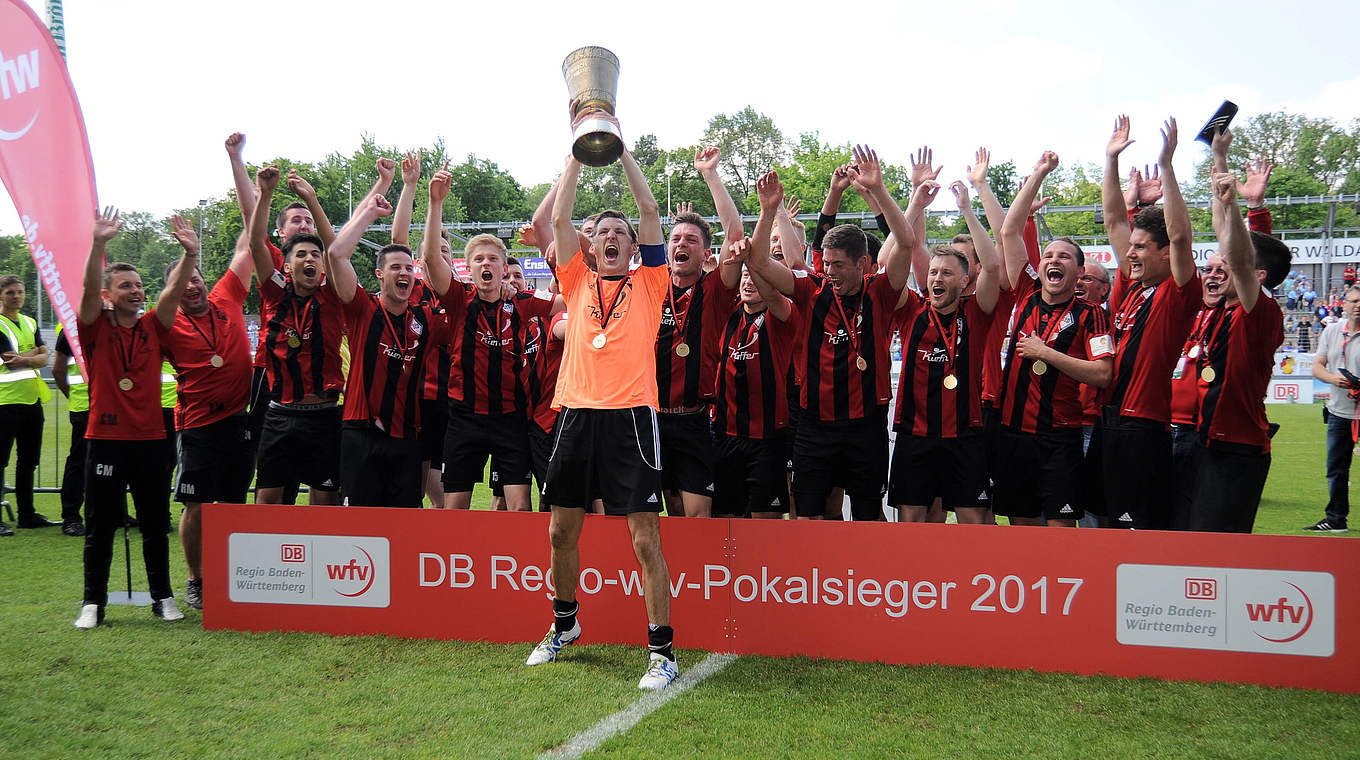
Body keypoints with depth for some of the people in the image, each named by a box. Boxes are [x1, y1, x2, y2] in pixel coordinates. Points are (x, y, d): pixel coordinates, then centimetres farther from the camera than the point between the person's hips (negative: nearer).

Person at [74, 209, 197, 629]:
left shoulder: (152, 327, 7)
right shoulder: (95, 329, 0)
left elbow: (174, 290, -6)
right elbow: (89, 288, -16)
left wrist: (189, 253, -23)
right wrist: (98, 244, -32)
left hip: (150, 440, 2)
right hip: (105, 441, -2)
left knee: (155, 524, 9)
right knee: (99, 527, 5)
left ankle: (162, 596, 19)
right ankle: (93, 602, 15)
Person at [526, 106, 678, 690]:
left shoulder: (648, 285, 10)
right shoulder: (578, 284, 15)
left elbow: (650, 211, 4)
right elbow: (558, 216, 9)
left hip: (630, 416, -3)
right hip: (576, 413, 4)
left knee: (646, 538, -5)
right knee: (561, 531, 12)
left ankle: (661, 649, 3)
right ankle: (564, 624, 34)